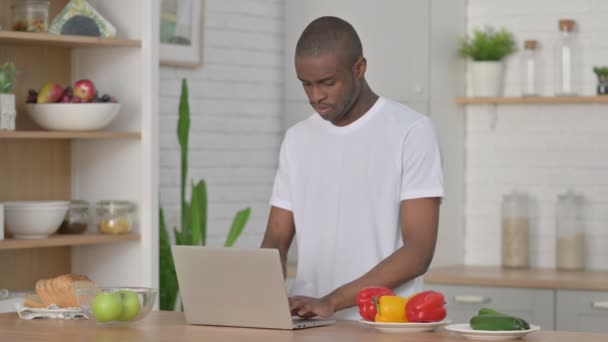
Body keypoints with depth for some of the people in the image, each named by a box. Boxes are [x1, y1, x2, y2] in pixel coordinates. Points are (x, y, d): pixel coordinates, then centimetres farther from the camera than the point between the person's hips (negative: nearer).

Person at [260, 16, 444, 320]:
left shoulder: (412, 132, -4)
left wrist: (331, 302, -18)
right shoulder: (297, 139, 12)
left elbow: (419, 251, -10)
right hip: (306, 322, 4)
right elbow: (276, 240, 13)